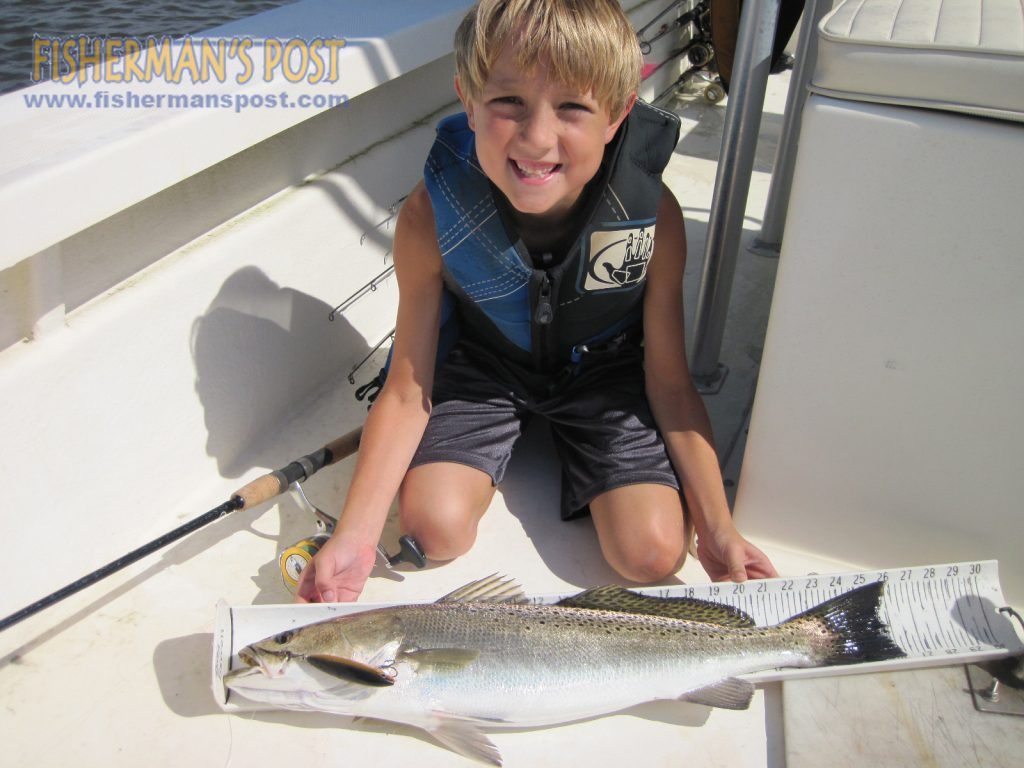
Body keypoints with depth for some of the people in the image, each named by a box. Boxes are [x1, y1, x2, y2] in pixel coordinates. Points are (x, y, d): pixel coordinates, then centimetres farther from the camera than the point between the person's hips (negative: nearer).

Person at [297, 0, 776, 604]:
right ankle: (513, 433, 12)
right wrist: (355, 534, -28)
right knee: (434, 528, -18)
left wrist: (717, 531, -18)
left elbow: (671, 384, -15)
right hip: (486, 364, 0)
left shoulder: (652, 214, -27)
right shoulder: (431, 216, -28)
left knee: (655, 553, -12)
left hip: (605, 369, 1)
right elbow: (407, 391, -19)